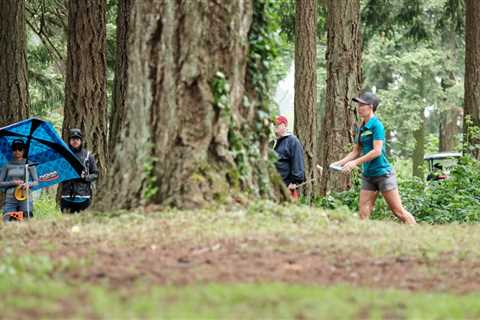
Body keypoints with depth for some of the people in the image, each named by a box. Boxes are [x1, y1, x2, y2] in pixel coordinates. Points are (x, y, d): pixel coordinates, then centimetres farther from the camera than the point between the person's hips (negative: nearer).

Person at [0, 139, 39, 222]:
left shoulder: (29, 165, 6)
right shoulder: (7, 166, 9)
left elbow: (36, 182, 3)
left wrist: (28, 184, -17)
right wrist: (13, 183, -8)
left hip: (25, 199, -1)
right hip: (10, 200, 1)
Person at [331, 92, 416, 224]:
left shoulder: (376, 125, -13)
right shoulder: (361, 128, 11)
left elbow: (377, 151, -20)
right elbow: (356, 152, 16)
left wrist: (355, 162, -20)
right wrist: (340, 163, 3)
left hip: (383, 173, -8)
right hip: (368, 175, 8)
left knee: (398, 211, -5)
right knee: (363, 212, 2)